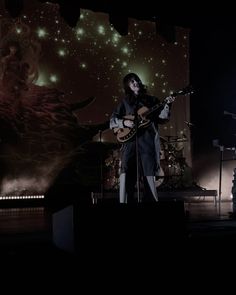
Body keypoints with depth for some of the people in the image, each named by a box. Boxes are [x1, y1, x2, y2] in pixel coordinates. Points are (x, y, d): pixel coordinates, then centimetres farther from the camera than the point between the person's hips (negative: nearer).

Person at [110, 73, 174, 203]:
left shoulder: (151, 100, 14)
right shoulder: (125, 102, 14)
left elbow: (162, 118, 5)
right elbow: (112, 120, 13)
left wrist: (167, 105, -11)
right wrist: (124, 122, -5)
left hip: (148, 141, 0)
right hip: (130, 141, 0)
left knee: (148, 174, -1)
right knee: (127, 174, -9)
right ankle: (125, 200, -5)